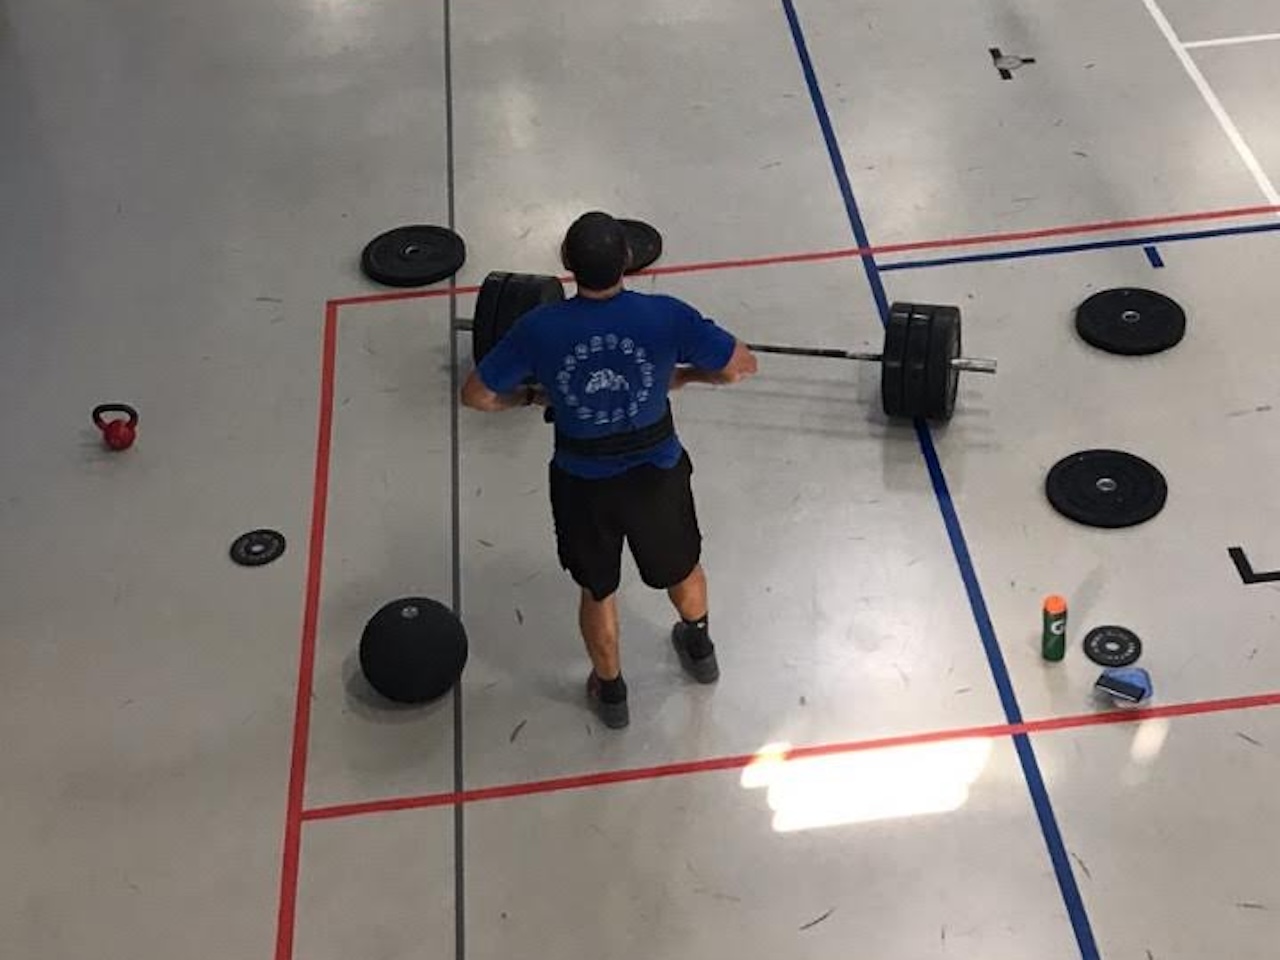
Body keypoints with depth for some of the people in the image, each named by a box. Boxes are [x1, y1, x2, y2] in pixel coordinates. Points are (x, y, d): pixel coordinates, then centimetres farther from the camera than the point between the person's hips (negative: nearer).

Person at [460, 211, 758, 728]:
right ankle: (699, 648, 57)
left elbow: (476, 395, -8)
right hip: (656, 472, 0)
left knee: (597, 590, 25)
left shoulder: (539, 329, -20)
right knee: (681, 567, 30)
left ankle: (610, 692, 45)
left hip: (582, 484, 0)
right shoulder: (665, 316, -22)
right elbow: (742, 365, -11)